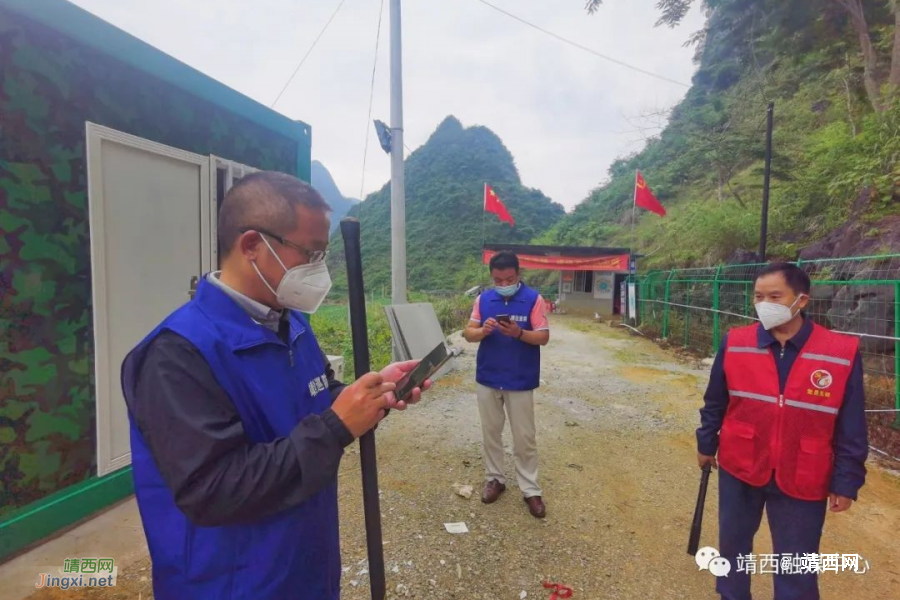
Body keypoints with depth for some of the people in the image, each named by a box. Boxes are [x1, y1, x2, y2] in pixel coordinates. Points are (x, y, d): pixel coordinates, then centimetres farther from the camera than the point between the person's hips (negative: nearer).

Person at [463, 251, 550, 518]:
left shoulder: (534, 299, -8)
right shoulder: (483, 299, 1)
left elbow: (543, 337, -10)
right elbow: (468, 333, 1)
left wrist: (519, 333, -28)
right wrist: (482, 331, -22)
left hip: (520, 381, -3)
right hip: (488, 379, 3)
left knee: (524, 437, 6)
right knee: (490, 432, 15)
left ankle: (530, 489, 21)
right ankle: (494, 479, 32)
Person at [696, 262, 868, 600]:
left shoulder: (842, 354, -12)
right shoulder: (735, 344, -9)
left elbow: (851, 429, -4)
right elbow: (714, 403, 3)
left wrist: (846, 482, -1)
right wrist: (706, 444, 10)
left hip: (802, 481, -1)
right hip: (739, 469, 2)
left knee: (795, 566, 13)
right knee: (732, 545, 20)